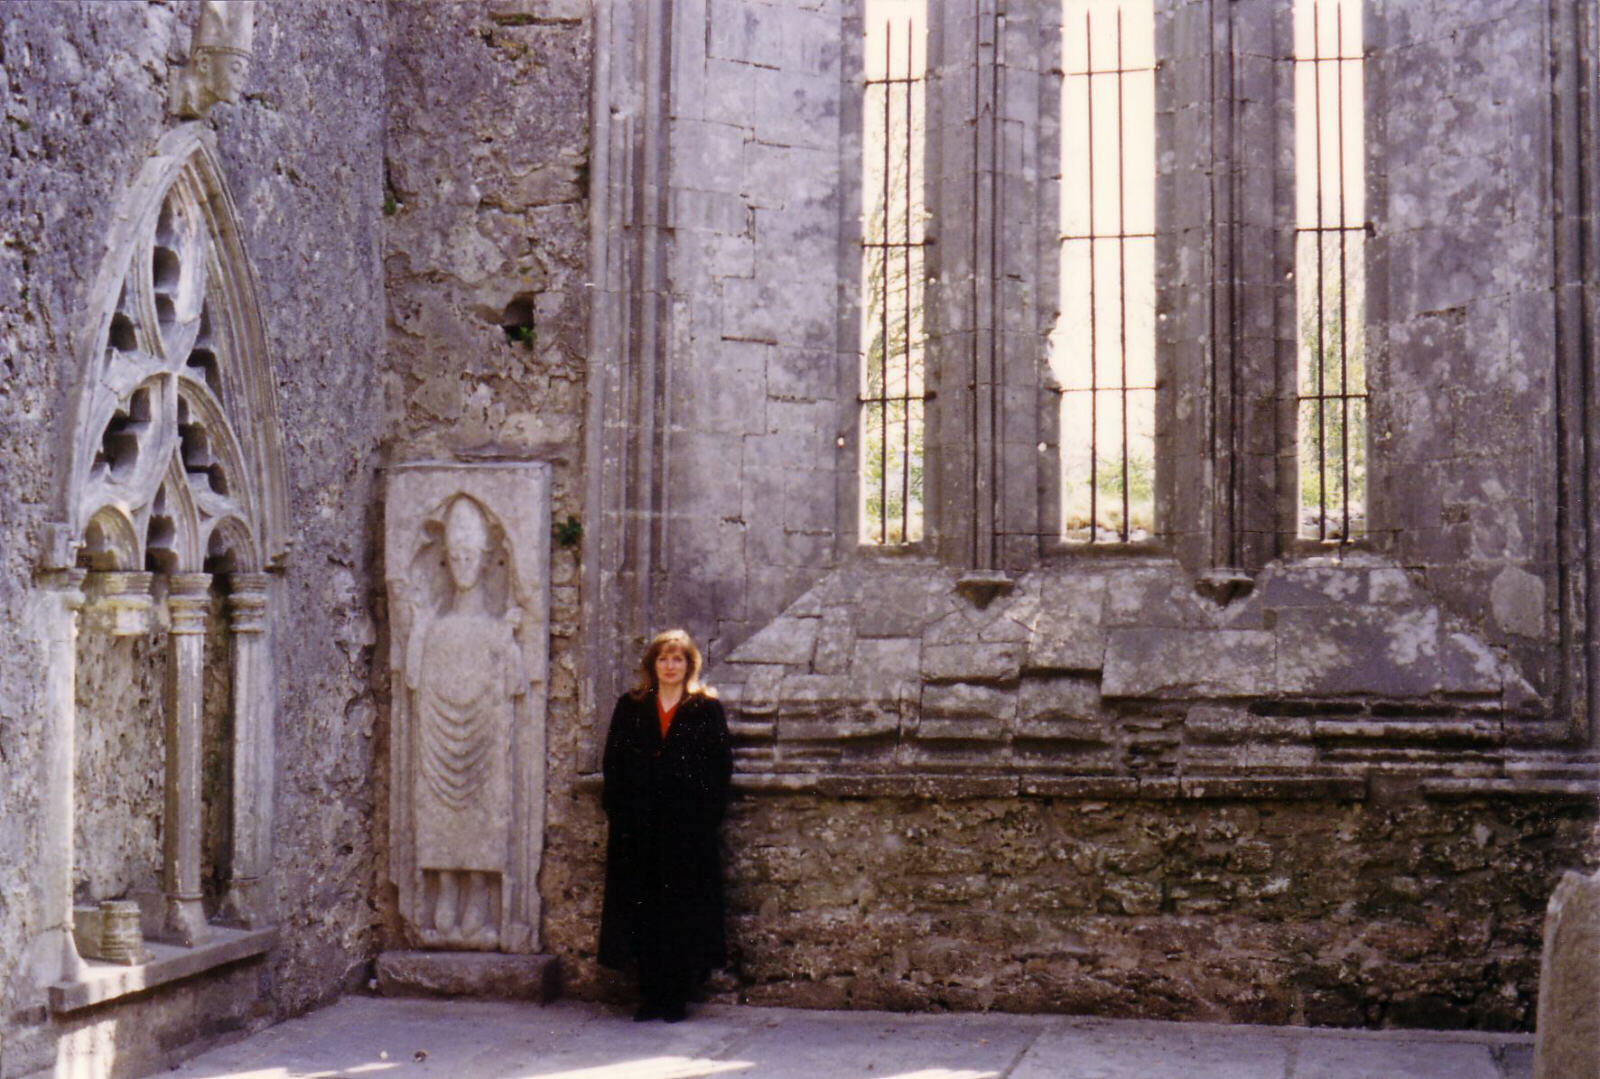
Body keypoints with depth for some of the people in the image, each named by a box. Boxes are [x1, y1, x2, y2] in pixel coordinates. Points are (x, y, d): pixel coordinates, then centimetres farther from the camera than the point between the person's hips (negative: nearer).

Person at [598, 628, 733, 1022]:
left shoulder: (707, 708, 6)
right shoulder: (631, 707, 12)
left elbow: (721, 764, 2)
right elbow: (613, 762, 10)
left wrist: (708, 810, -8)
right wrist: (618, 809, -1)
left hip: (689, 826, -2)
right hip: (638, 826, 2)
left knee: (684, 909, -2)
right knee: (642, 908, 1)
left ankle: (675, 998, 4)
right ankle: (650, 996, 7)